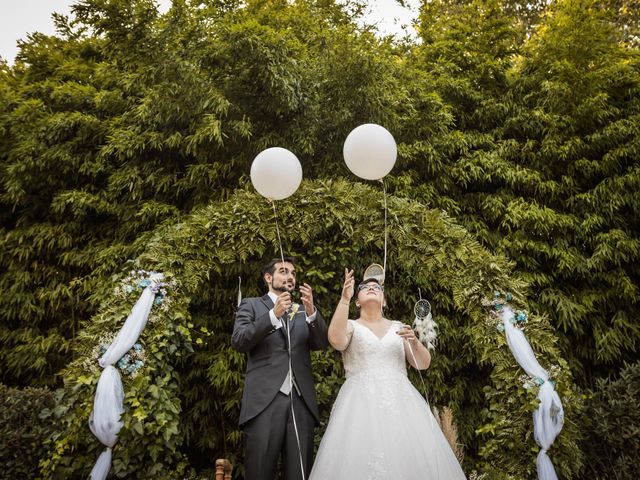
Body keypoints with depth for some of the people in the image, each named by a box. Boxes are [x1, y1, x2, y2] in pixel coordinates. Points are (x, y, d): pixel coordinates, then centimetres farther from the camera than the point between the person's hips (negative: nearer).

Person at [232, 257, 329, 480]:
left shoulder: (303, 311, 20)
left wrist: (311, 311, -11)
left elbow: (322, 343, 6)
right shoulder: (251, 305, 11)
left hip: (301, 401, 3)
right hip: (264, 399, -3)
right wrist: (274, 315, -14)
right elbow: (238, 341, -4)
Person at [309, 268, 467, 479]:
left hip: (400, 401, 3)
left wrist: (414, 341, -7)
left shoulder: (398, 327, 17)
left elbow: (423, 363, 13)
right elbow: (336, 340, -15)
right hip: (362, 403, -2)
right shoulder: (351, 326, 8)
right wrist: (345, 298, -17)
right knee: (361, 461, -15)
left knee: (414, 458, -10)